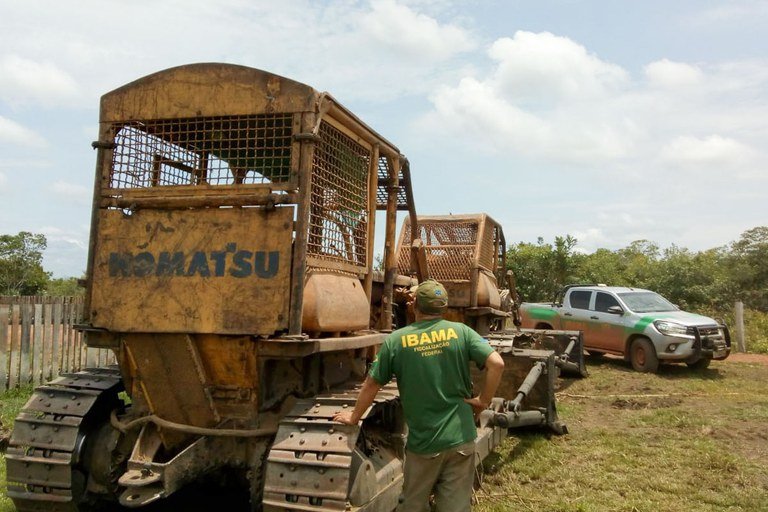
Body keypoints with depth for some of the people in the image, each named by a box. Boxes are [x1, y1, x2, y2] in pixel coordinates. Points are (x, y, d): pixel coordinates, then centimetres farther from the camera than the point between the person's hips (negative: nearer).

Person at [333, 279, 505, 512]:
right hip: (460, 437, 1)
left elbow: (372, 384, 1)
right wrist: (483, 401, -1)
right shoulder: (461, 332, -4)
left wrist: (354, 417, 16)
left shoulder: (396, 340, -5)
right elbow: (496, 363, -13)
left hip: (422, 440, -1)